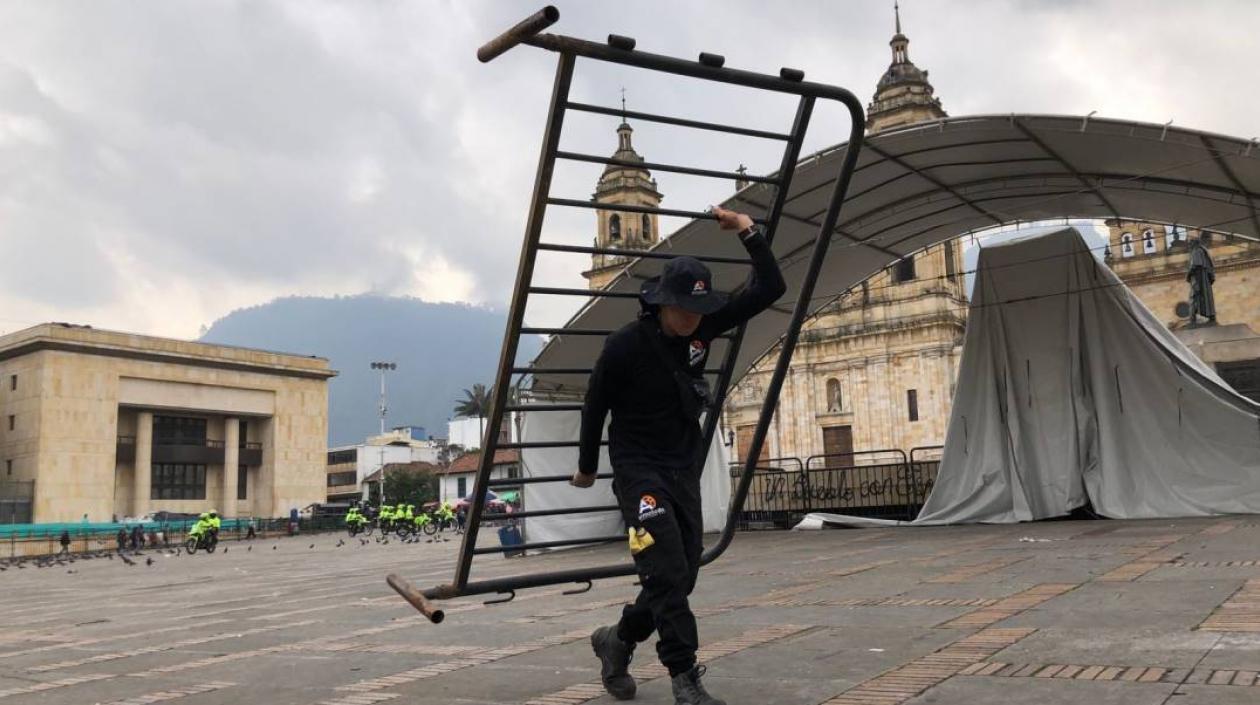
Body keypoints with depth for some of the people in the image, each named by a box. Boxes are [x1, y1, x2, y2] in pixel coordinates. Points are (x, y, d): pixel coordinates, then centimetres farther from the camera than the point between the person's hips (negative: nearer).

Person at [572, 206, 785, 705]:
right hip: (639, 470, -6)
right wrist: (587, 468, 8)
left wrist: (748, 231, -15)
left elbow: (770, 289, -5)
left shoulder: (703, 326, -5)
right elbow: (595, 407, -3)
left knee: (681, 577, 9)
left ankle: (617, 640, 30)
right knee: (667, 574, -15)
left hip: (685, 470, 6)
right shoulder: (624, 346, -17)